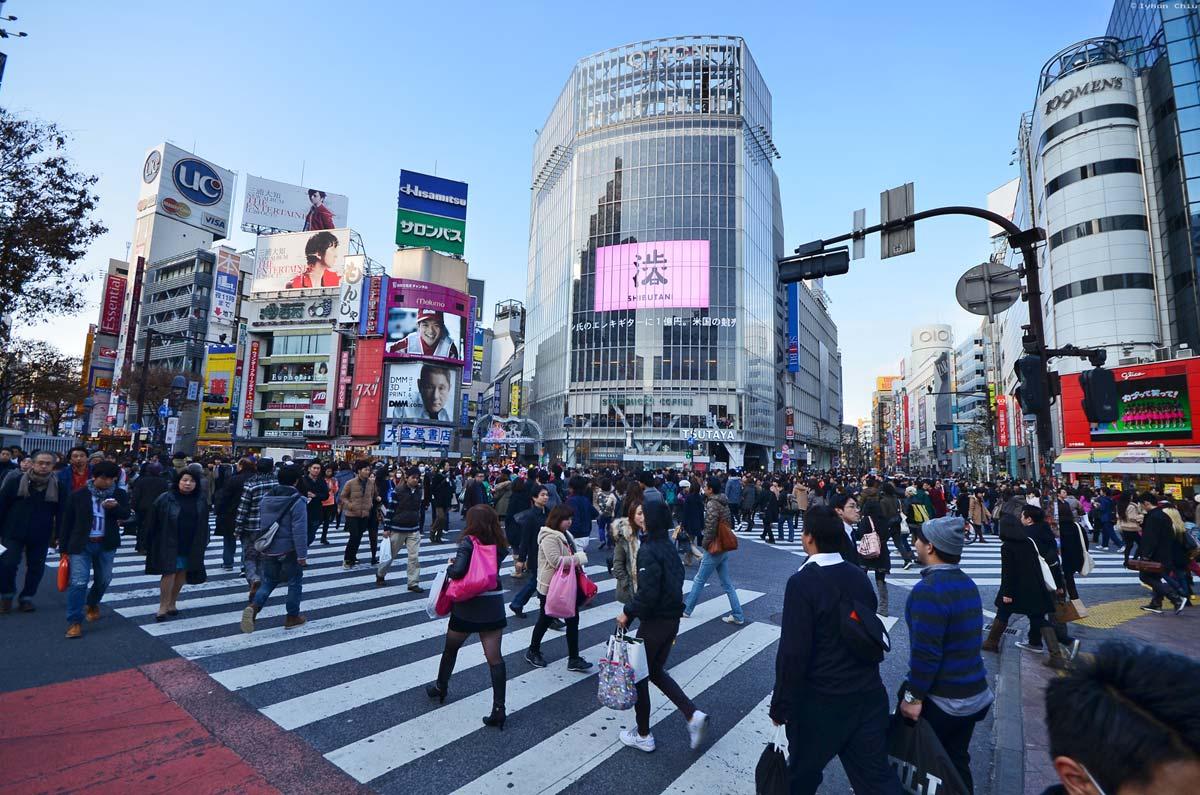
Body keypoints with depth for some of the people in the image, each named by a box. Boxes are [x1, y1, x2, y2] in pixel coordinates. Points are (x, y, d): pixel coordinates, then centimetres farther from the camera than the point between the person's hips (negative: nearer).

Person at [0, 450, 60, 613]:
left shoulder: (58, 486, -2)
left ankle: (26, 597, 25)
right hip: (13, 533, -1)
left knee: (36, 568, 8)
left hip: (41, 536, 1)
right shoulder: (16, 481, -5)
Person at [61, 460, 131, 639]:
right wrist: (64, 548, -1)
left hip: (106, 544, 2)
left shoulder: (119, 494, 0)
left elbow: (125, 514, -9)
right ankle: (75, 621, 1)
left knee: (104, 579, 15)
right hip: (81, 544, -2)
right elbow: (67, 522, 0)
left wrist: (115, 507, -31)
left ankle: (93, 604, 43)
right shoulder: (78, 495, -5)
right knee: (78, 582, -8)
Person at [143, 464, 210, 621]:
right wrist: (149, 545, -2)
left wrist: (203, 543, 9)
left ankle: (172, 603, 26)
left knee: (182, 574, 11)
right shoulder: (165, 499, -8)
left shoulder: (201, 501, 2)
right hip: (168, 545, -3)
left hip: (191, 546, 3)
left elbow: (204, 525, 9)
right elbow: (152, 523, -3)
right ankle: (163, 607, 8)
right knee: (169, 573, -5)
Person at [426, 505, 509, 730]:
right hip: (493, 605, 3)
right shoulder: (500, 544, 0)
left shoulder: (468, 541, -15)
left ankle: (440, 688, 44)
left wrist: (449, 569, -3)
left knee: (451, 648, 23)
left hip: (468, 605, -3)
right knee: (495, 658, 5)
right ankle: (498, 709, 3)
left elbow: (458, 570, -25)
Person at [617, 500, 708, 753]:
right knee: (656, 671, 23)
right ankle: (693, 715, 14)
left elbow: (647, 592, -27)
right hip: (672, 618, 8)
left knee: (639, 675, 11)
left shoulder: (649, 550, -22)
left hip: (654, 622, -8)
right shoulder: (669, 546, 3)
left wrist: (628, 613, -13)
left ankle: (643, 736, 25)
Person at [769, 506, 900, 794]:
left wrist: (781, 706, -11)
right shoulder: (860, 576, -2)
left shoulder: (802, 582, -22)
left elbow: (793, 653, -22)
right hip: (868, 694, 5)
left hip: (820, 702, -5)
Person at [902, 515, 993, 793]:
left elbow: (925, 653, -26)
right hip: (975, 693, 8)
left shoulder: (929, 590, -25)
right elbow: (962, 640, 13)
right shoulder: (967, 583, 3)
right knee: (957, 761, 21)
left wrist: (913, 696, -16)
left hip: (942, 699, -8)